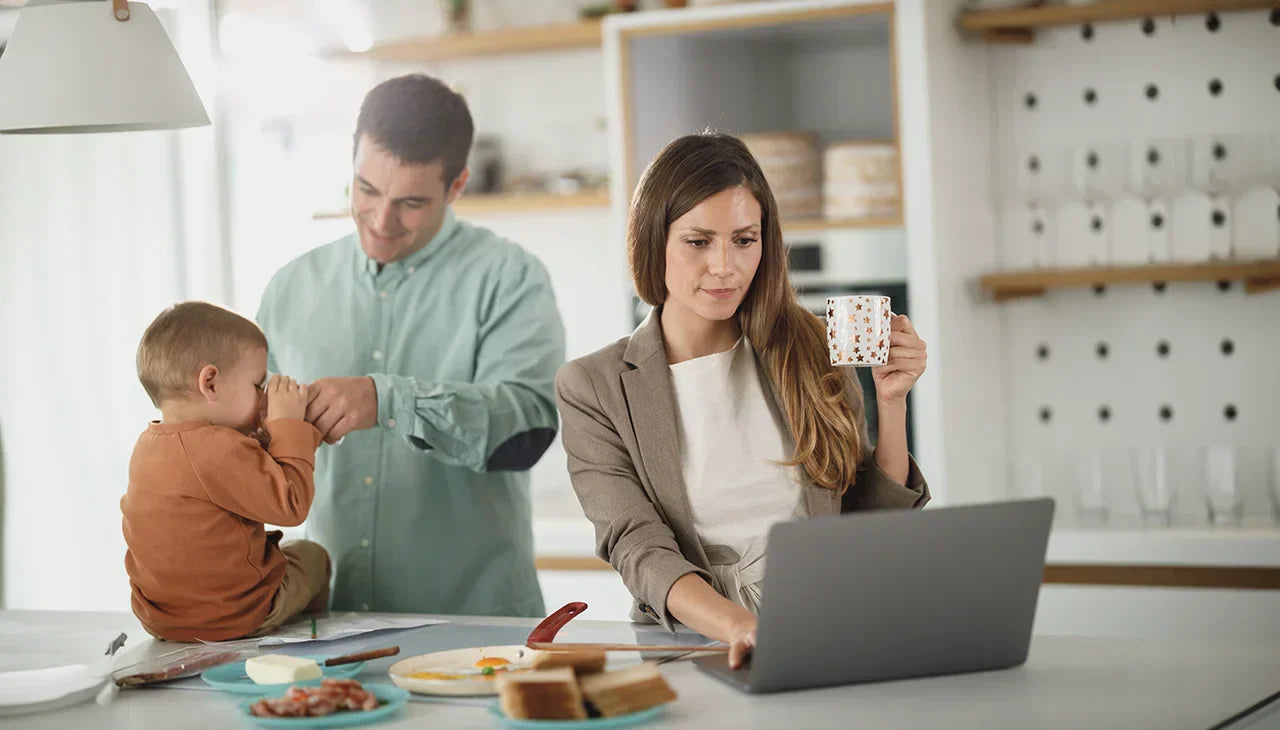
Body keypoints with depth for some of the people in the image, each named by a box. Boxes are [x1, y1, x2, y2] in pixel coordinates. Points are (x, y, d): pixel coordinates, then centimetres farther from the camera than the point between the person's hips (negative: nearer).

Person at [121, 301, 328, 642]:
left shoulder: (147, 445, 1)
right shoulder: (220, 449, -28)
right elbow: (291, 505, -22)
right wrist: (289, 426, -14)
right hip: (235, 619, -8)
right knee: (311, 556, 20)